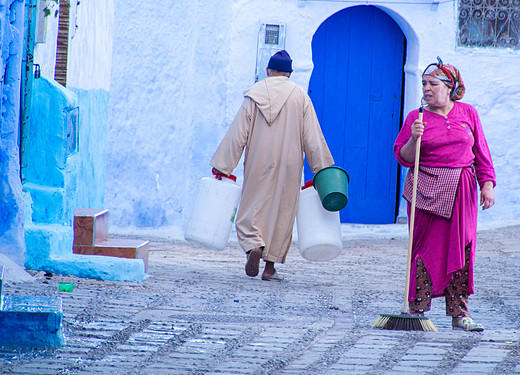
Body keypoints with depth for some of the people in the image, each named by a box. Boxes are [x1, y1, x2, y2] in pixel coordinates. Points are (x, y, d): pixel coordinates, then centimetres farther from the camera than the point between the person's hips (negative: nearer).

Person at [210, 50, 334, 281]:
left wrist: (222, 166, 2)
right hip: (289, 165, 0)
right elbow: (312, 138, -1)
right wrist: (322, 170, 6)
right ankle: (270, 267, 7)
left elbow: (238, 134, -2)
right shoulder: (300, 96, 0)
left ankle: (254, 246, -21)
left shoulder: (254, 94, 0)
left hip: (258, 166, 0)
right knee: (281, 212, 8)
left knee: (253, 210, 7)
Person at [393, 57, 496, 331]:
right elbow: (403, 158, 1)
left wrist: (487, 184, 4)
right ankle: (417, 310, 2)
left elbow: (481, 152, 12)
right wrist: (414, 139, -17)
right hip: (427, 190, -2)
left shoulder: (468, 114, 9)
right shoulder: (416, 118, 3)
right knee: (425, 248, -4)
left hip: (461, 193, 2)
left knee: (461, 249, 2)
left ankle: (459, 313, 8)